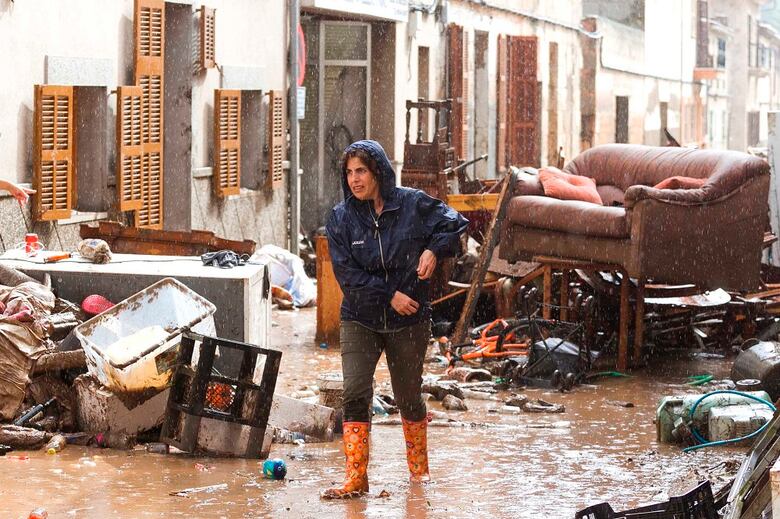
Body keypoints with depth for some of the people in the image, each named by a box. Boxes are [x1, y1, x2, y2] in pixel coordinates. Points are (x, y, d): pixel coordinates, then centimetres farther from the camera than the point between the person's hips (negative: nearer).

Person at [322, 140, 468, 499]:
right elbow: (347, 274, -9)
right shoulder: (341, 218, -4)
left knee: (408, 396, 12)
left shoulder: (413, 205, -6)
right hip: (359, 320, 0)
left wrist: (434, 250, -14)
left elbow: (455, 224, 4)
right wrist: (389, 295, -17)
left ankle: (419, 468, 34)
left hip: (408, 320, 0)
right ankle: (356, 478, -14)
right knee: (355, 392, -15)